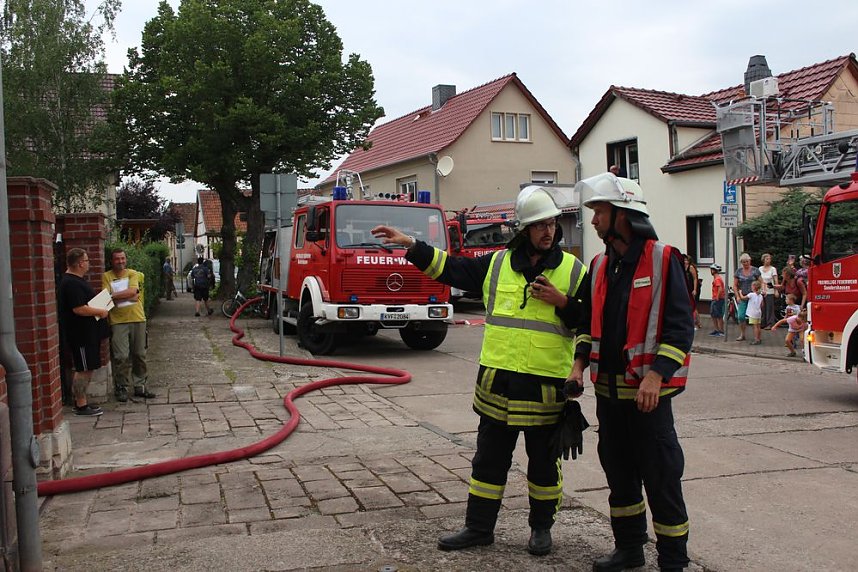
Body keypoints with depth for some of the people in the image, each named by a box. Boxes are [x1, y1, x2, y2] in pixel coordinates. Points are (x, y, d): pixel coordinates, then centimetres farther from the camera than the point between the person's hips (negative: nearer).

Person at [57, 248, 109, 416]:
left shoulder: (77, 280, 16)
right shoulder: (71, 283, -19)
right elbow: (79, 309, -26)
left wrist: (100, 309, 14)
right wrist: (100, 311, -14)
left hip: (87, 333, 11)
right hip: (80, 334, -11)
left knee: (87, 369, 14)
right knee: (83, 370, -4)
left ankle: (81, 402, 22)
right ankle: (81, 406, 3)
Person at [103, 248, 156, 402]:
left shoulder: (134, 274, 6)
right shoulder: (106, 276, 3)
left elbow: (132, 291, -11)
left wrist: (114, 296, -10)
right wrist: (128, 296, -13)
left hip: (137, 319, 2)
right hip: (118, 321, -2)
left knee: (139, 355, 9)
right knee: (121, 356, -6)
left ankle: (140, 386, 20)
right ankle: (121, 388, 8)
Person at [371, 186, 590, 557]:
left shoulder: (573, 271, 1)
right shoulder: (497, 264, 6)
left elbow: (591, 322, 1)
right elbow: (451, 269, 8)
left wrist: (561, 301, -15)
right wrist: (410, 245, 2)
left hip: (546, 386, -2)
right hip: (499, 383, 2)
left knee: (544, 462, 11)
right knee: (489, 459, 11)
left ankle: (541, 527, 30)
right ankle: (479, 527, 25)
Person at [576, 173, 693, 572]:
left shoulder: (663, 260, -9)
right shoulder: (600, 265, 11)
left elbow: (680, 326, -14)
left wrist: (656, 375, -22)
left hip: (648, 390, -7)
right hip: (608, 389, 7)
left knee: (661, 478, 1)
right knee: (618, 472, 16)